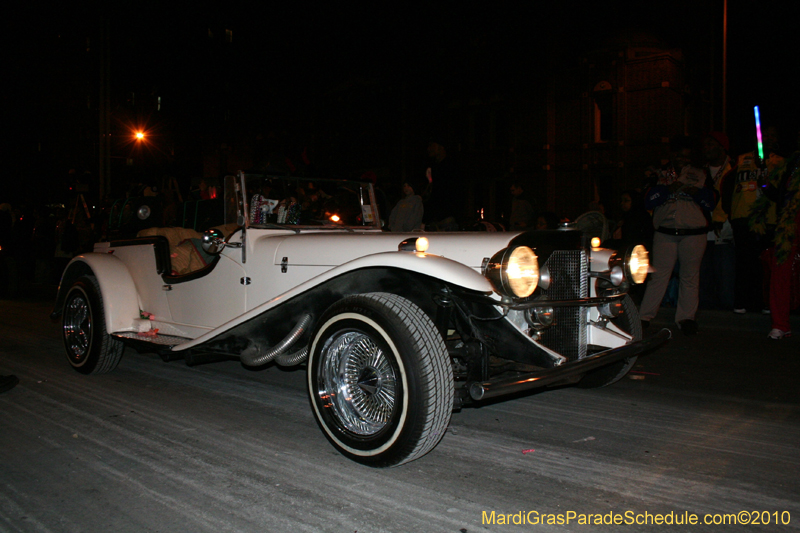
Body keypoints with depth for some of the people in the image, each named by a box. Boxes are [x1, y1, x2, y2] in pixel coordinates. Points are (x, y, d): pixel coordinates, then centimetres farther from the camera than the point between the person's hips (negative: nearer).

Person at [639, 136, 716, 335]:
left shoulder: (699, 175, 13)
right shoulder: (660, 174, 12)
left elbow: (711, 203, 9)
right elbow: (648, 201, 1)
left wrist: (697, 193, -9)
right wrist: (668, 189, -11)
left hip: (693, 234, 1)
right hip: (665, 234, -1)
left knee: (690, 275, 2)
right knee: (659, 274, -4)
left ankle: (686, 317, 11)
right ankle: (645, 316, 1)